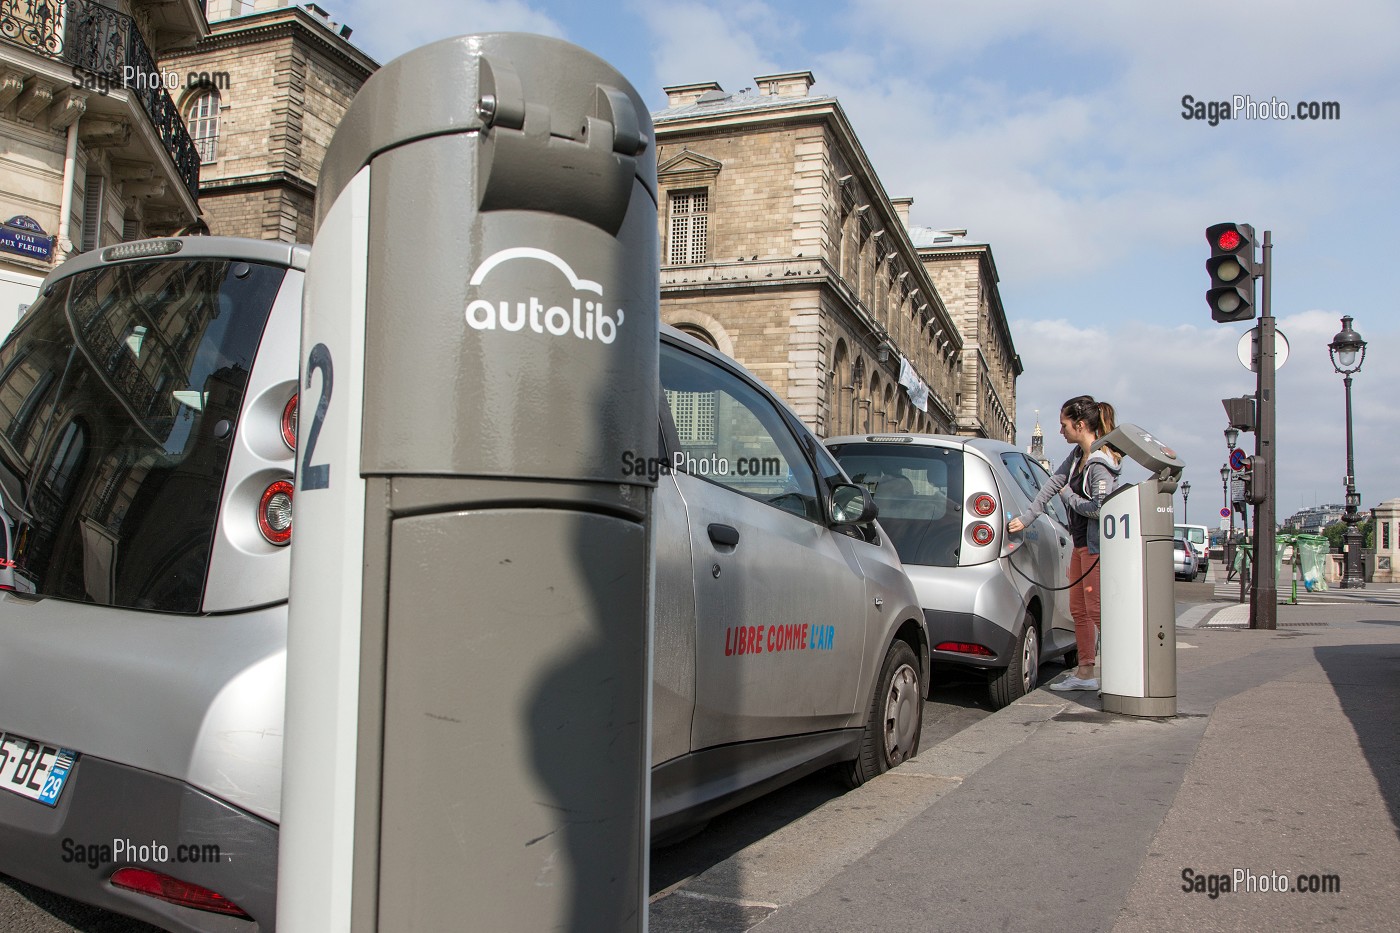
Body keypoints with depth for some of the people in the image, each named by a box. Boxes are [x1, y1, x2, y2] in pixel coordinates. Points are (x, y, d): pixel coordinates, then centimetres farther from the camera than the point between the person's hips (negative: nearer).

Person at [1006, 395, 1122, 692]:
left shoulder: (1100, 463, -19)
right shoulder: (1078, 455, 9)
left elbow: (1099, 508, -25)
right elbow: (1053, 484, 14)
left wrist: (1069, 496, -9)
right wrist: (1026, 519, 13)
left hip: (1097, 546, -10)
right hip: (1082, 544, 10)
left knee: (1096, 610, -9)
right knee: (1079, 610, 13)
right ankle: (1084, 673, 21)